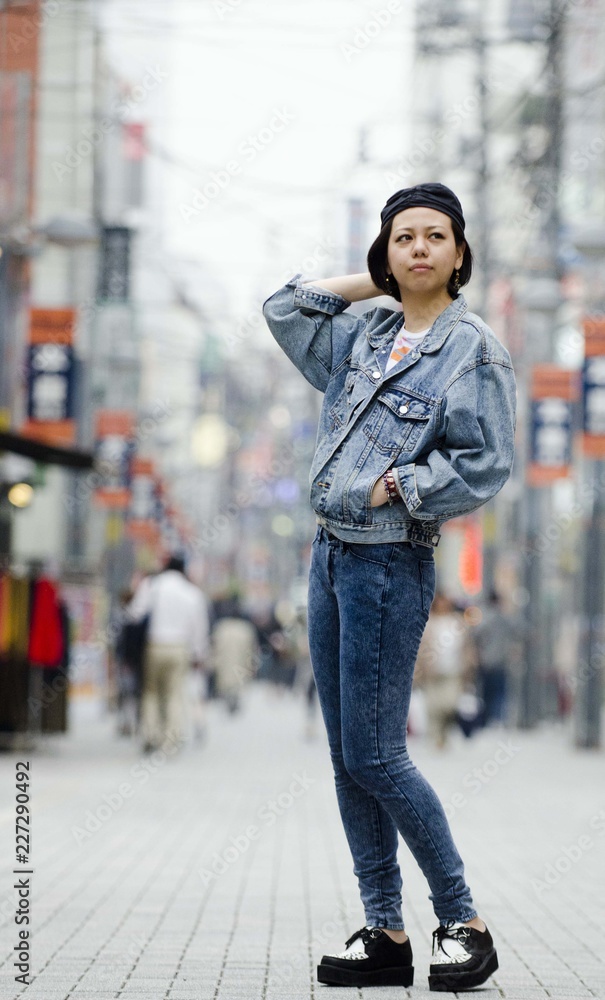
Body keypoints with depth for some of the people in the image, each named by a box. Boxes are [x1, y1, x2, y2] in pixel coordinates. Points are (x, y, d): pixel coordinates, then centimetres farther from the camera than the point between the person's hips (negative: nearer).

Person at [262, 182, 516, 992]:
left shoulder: (474, 350, -7)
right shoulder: (366, 338, 12)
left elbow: (485, 465, -14)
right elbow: (285, 309, 22)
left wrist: (393, 486, -11)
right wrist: (374, 281, 14)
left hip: (391, 564, -7)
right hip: (332, 555, 7)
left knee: (374, 757, -7)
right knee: (347, 759, 7)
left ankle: (462, 922, 6)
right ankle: (386, 934, 12)